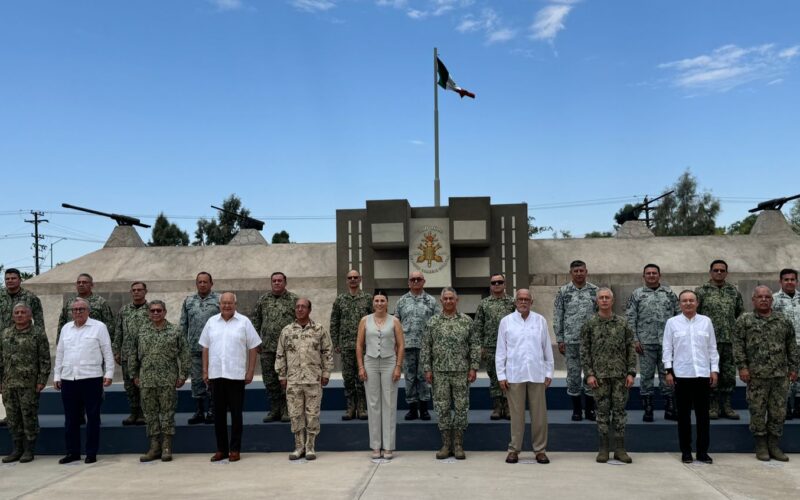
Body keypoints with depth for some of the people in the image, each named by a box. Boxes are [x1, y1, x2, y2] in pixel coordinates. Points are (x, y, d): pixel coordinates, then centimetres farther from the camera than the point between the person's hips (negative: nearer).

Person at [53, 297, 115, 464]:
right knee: (71, 418, 9)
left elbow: (107, 352, -2)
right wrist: (57, 376, 13)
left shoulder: (99, 327, 0)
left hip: (91, 378, -4)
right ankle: (72, 452, 19)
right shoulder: (66, 328, 13)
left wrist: (109, 373, -7)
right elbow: (60, 354, 17)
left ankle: (91, 453, 10)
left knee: (93, 417, 2)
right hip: (68, 379, 4)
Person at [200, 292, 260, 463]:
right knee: (218, 413, 8)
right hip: (215, 374, 3)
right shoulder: (211, 322, 8)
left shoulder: (244, 322, -1)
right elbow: (205, 348, 12)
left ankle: (235, 449, 11)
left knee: (236, 413, 3)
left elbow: (253, 348, -1)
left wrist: (250, 371, -6)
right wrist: (205, 370, 6)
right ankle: (221, 449, 18)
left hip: (236, 375, -3)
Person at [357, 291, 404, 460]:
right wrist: (360, 367, -3)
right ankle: (376, 446, 12)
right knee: (373, 404, 4)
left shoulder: (394, 321, 1)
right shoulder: (365, 321, 4)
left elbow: (401, 346, 0)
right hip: (370, 363, 1)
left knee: (389, 404, 1)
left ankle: (388, 446, 9)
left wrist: (398, 367, -8)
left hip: (389, 363, -1)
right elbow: (359, 345, 5)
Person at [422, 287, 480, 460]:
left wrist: (474, 367, -4)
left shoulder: (467, 321, 4)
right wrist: (427, 369, -2)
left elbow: (475, 346, 3)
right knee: (442, 408, 4)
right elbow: (425, 348, 4)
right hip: (439, 372, 1)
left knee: (461, 407, 2)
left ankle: (458, 445, 12)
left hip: (461, 371, 0)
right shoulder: (432, 322, 4)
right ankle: (446, 444, 14)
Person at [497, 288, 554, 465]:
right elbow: (501, 351, 3)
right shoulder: (506, 321, 2)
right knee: (517, 414, 4)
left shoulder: (540, 320, 5)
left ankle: (540, 449, 15)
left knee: (539, 414, 4)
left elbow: (547, 348, 8)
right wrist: (501, 375, -1)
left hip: (537, 374, 1)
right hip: (514, 375, -1)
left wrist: (549, 372, 5)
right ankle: (514, 449, 14)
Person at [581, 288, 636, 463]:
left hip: (620, 375, 1)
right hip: (600, 375, -1)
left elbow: (631, 349, 5)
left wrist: (631, 372, -2)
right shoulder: (589, 324, 2)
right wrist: (589, 374, -7)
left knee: (620, 411, 4)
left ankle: (619, 449, 12)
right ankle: (603, 449, 12)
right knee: (602, 411, 4)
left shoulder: (623, 323, 6)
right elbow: (584, 351, 1)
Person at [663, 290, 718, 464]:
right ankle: (686, 451, 13)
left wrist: (714, 369, 4)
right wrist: (668, 371, -3)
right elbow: (667, 348, 2)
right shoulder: (672, 322, 2)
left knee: (703, 414, 6)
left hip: (703, 374, 1)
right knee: (684, 414, 5)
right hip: (681, 374, -1)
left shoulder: (706, 321, 7)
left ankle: (703, 451, 15)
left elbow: (712, 348, 9)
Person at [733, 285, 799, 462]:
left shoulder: (784, 321, 11)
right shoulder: (744, 320, 2)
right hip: (756, 375, -3)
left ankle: (774, 446, 17)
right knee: (757, 411, 2)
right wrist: (742, 366, -9)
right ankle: (761, 446, 14)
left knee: (778, 411, 6)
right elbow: (738, 345, -2)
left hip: (781, 375, 3)